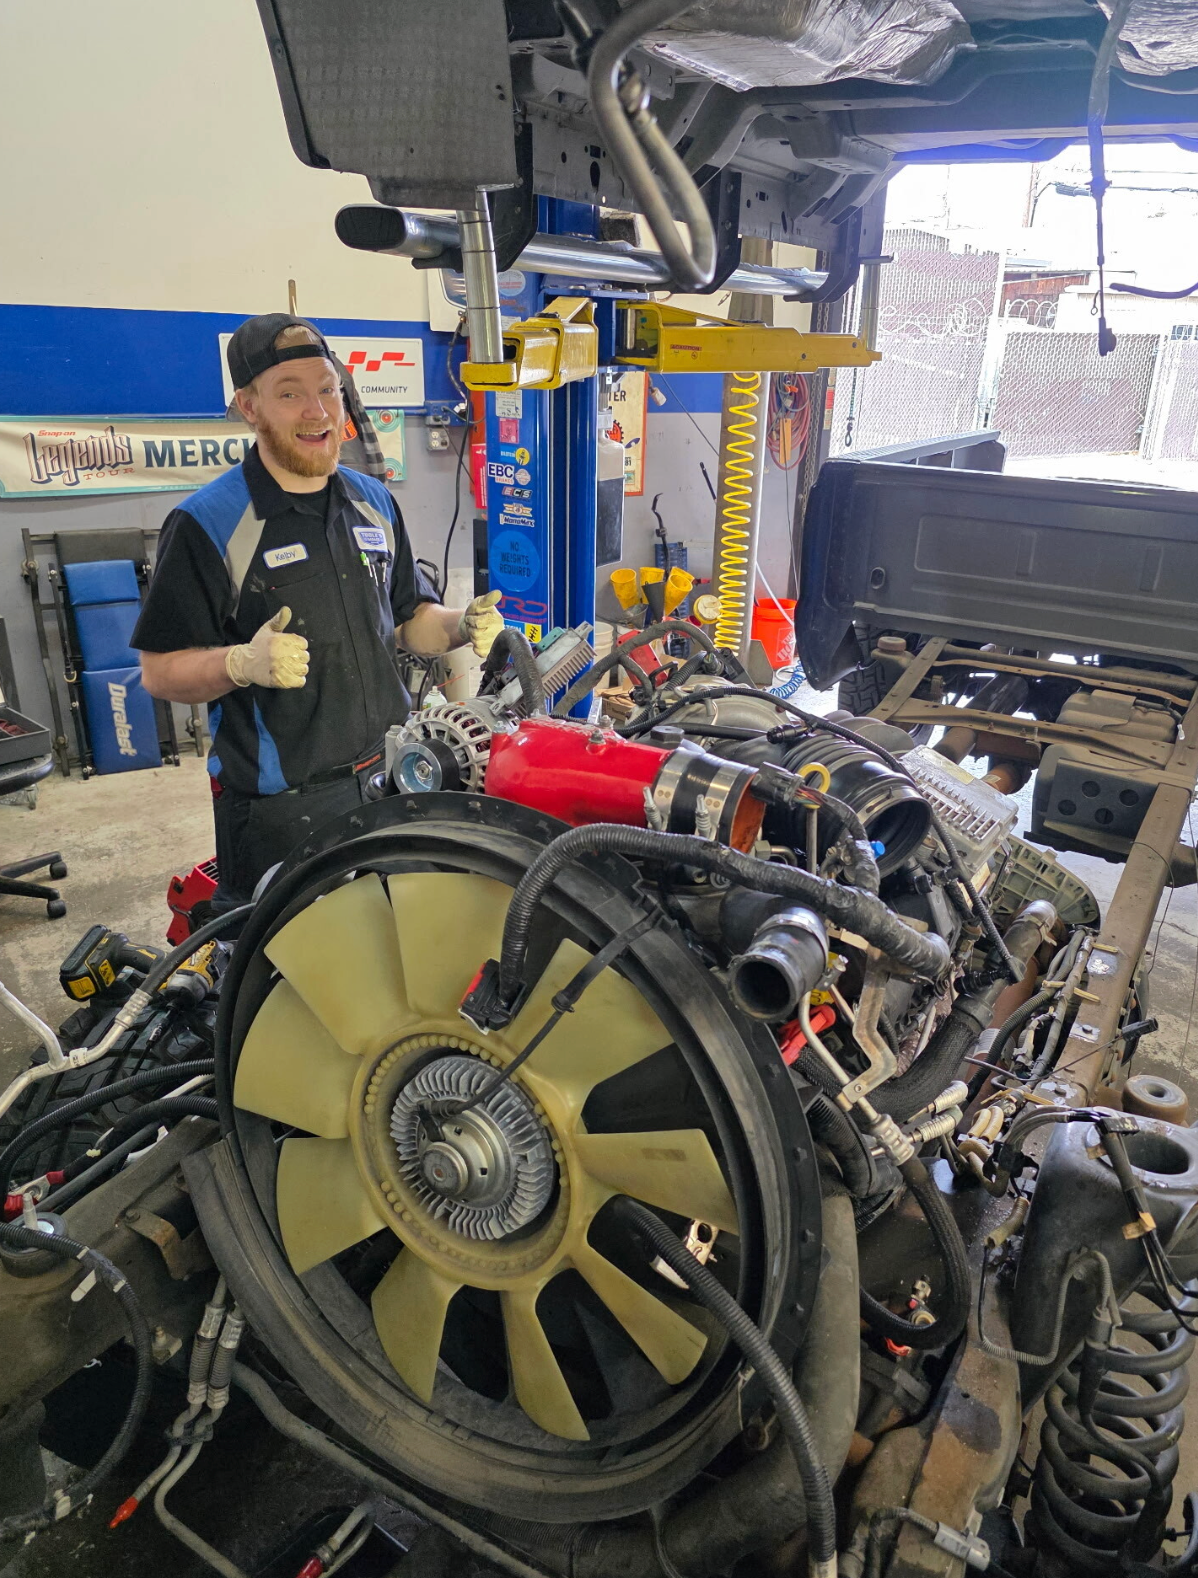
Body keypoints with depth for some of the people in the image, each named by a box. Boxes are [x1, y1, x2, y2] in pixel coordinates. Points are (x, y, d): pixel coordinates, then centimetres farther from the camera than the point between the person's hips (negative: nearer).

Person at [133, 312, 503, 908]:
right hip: (279, 808, -5)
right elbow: (159, 670, -11)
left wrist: (462, 626, -3)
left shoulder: (374, 501, 10)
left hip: (392, 785, 6)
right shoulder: (206, 523, -11)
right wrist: (243, 663, -30)